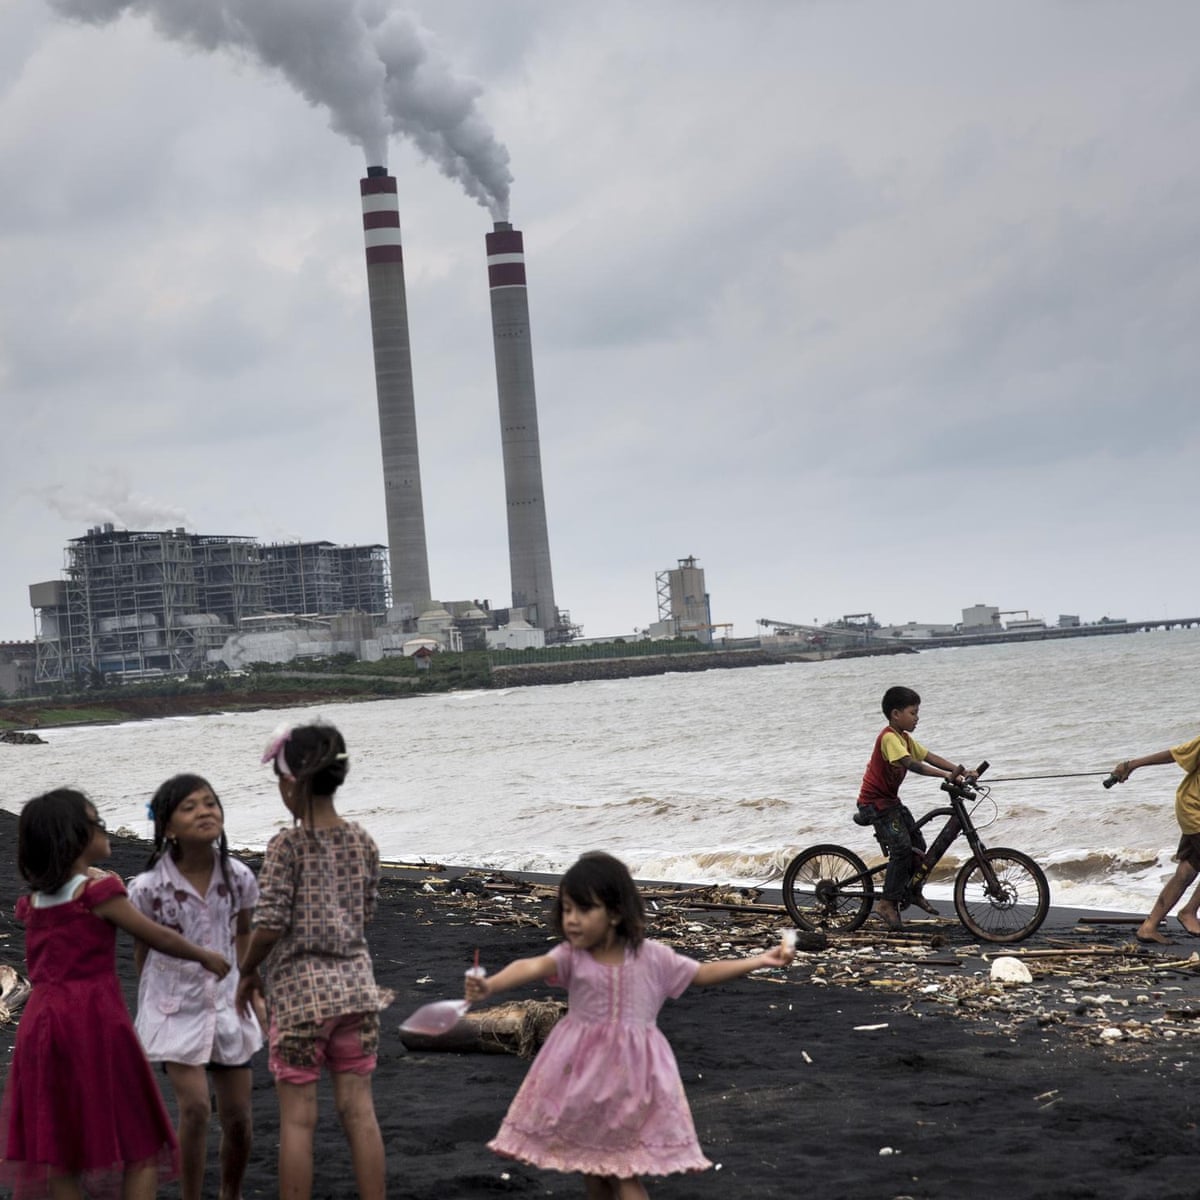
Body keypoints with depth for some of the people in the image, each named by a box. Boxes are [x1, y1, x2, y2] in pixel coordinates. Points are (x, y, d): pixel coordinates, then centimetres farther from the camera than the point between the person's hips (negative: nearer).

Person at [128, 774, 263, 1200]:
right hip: (176, 1008, -3)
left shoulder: (238, 877, -10)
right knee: (196, 1108, -15)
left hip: (225, 1002, 3)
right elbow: (142, 950, -2)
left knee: (237, 1115, 7)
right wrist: (150, 1008, 7)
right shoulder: (149, 888, -17)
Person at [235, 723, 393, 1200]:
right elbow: (366, 914, 10)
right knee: (359, 1110, 9)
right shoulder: (362, 842, 2)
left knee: (298, 1117, 4)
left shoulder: (288, 846, -13)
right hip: (355, 985, 5)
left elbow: (270, 925, -15)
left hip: (299, 991, -5)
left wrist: (247, 972, 1)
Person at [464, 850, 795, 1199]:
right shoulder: (571, 956, -10)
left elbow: (703, 973, 4)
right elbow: (533, 966, -30)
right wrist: (490, 985, -49)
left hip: (631, 1073, -2)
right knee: (593, 1172, 12)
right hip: (583, 1070, 2)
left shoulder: (651, 957, -7)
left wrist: (760, 961, -3)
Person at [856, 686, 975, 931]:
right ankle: (888, 903, -13)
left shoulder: (905, 738, 11)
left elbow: (930, 757, 6)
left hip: (890, 800, 10)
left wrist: (961, 771, -7)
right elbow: (911, 764, -33)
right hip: (875, 802, -10)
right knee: (901, 847, -19)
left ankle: (914, 892, 29)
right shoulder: (889, 738, -21)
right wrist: (946, 775, -39)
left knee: (918, 844, 12)